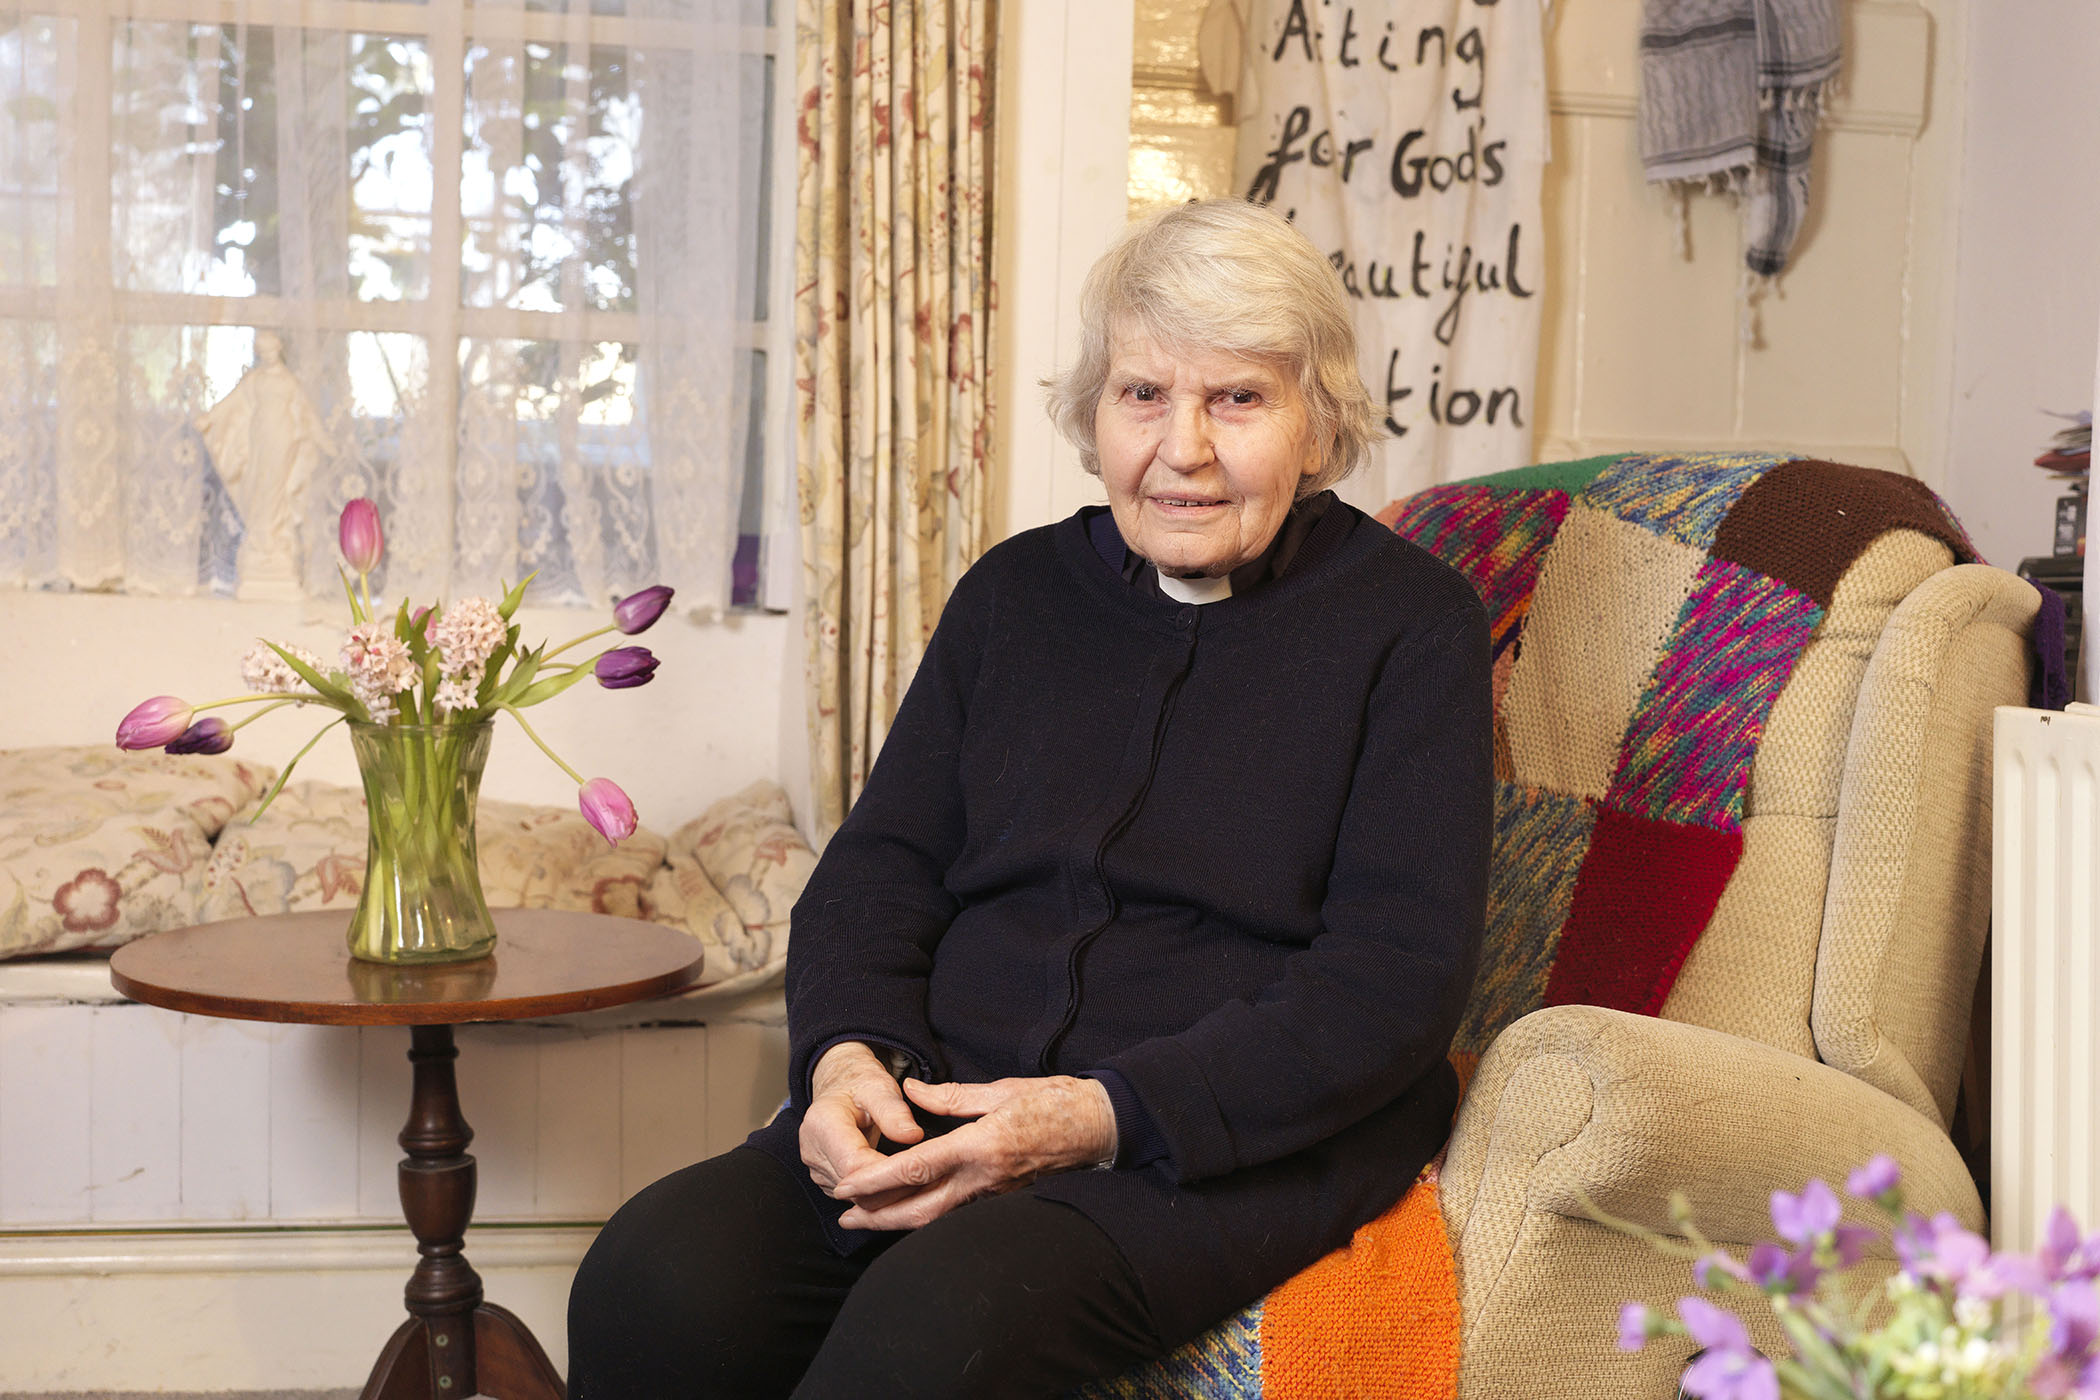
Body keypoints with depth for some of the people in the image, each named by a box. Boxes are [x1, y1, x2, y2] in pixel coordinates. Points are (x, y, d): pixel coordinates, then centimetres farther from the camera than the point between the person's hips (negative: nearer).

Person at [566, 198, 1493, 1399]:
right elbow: (883, 862, 15)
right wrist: (849, 1053, -8)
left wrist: (1103, 1115, -17)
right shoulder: (1018, 591, 16)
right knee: (654, 1280, -26)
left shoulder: (1412, 622, 2)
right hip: (948, 1105, 4)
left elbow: (1396, 980, -7)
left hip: (1244, 1143, -3)